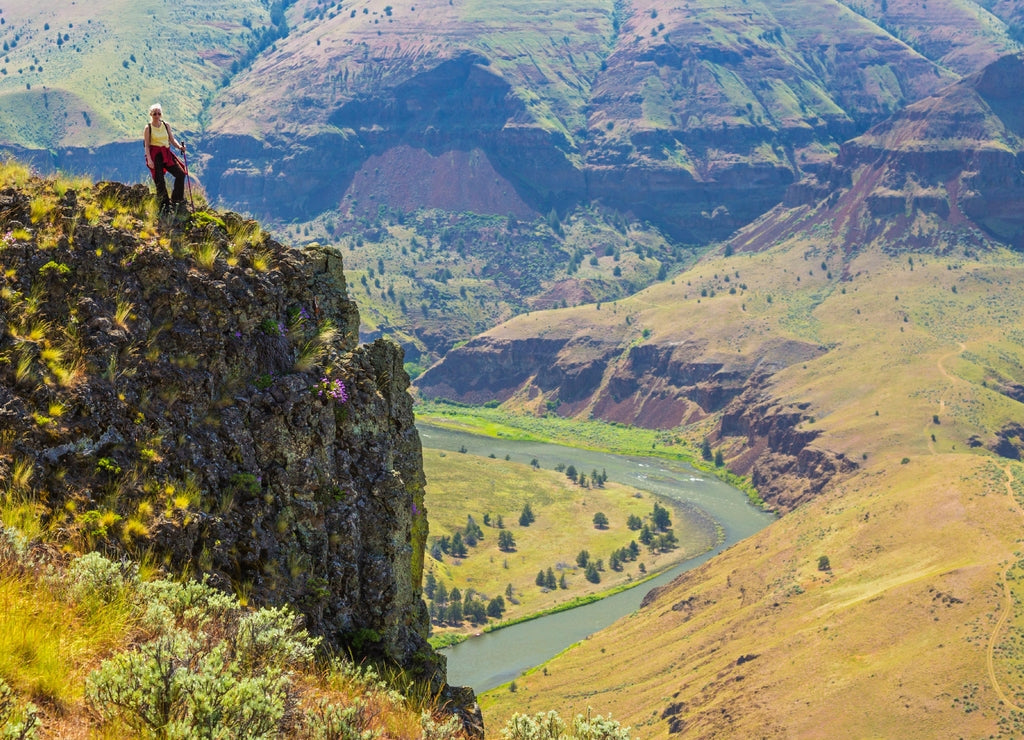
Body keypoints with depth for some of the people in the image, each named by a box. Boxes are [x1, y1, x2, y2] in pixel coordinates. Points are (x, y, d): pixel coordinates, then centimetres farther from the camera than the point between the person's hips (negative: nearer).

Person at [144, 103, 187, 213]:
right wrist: (149, 159, -14)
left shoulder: (166, 125, 9)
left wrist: (179, 146, -12)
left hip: (166, 154, 4)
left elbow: (172, 139, 8)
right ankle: (165, 205, 5)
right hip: (155, 155, -4)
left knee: (181, 174, -10)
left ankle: (176, 200, 1)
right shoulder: (148, 128, -1)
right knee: (159, 181, -4)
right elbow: (147, 145, -3)